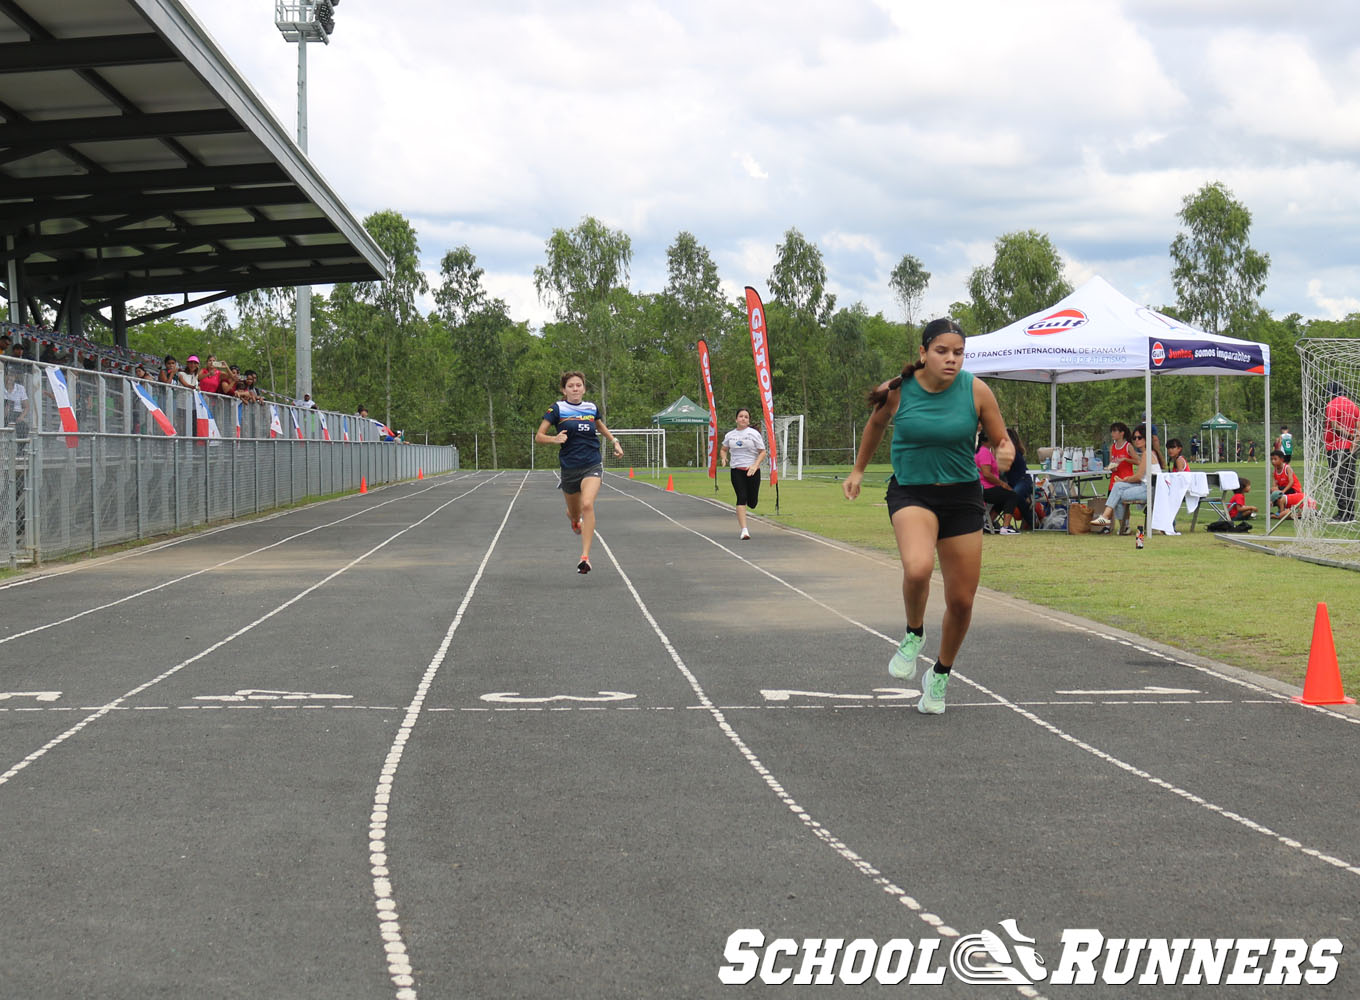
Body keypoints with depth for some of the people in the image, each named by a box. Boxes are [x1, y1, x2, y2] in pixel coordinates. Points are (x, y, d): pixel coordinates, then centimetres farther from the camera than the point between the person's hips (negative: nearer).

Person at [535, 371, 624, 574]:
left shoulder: (592, 408, 7)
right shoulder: (557, 409, -3)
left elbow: (601, 427, 30)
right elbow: (539, 437, -4)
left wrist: (615, 442, 18)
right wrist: (555, 438, -23)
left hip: (592, 466, 0)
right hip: (569, 468, 0)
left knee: (587, 505, -24)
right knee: (574, 514, 14)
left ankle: (585, 556, -26)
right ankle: (575, 520, 57)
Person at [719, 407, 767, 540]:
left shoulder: (754, 433, 0)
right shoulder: (729, 435, 9)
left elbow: (762, 452, 0)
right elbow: (724, 449, 23)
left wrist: (755, 465, -16)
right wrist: (724, 458, 0)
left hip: (752, 470, -1)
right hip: (736, 470, 1)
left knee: (752, 503, 2)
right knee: (741, 498, -13)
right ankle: (744, 530, -15)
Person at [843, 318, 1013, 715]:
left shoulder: (975, 390, -7)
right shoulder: (898, 391, -8)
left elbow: (1001, 438, 3)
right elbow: (876, 426, 13)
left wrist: (1006, 453, -20)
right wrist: (858, 470, 22)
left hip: (962, 496, 2)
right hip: (911, 492, -2)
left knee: (961, 601, 5)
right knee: (918, 568, -33)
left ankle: (940, 676, 32)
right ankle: (913, 635, -1)